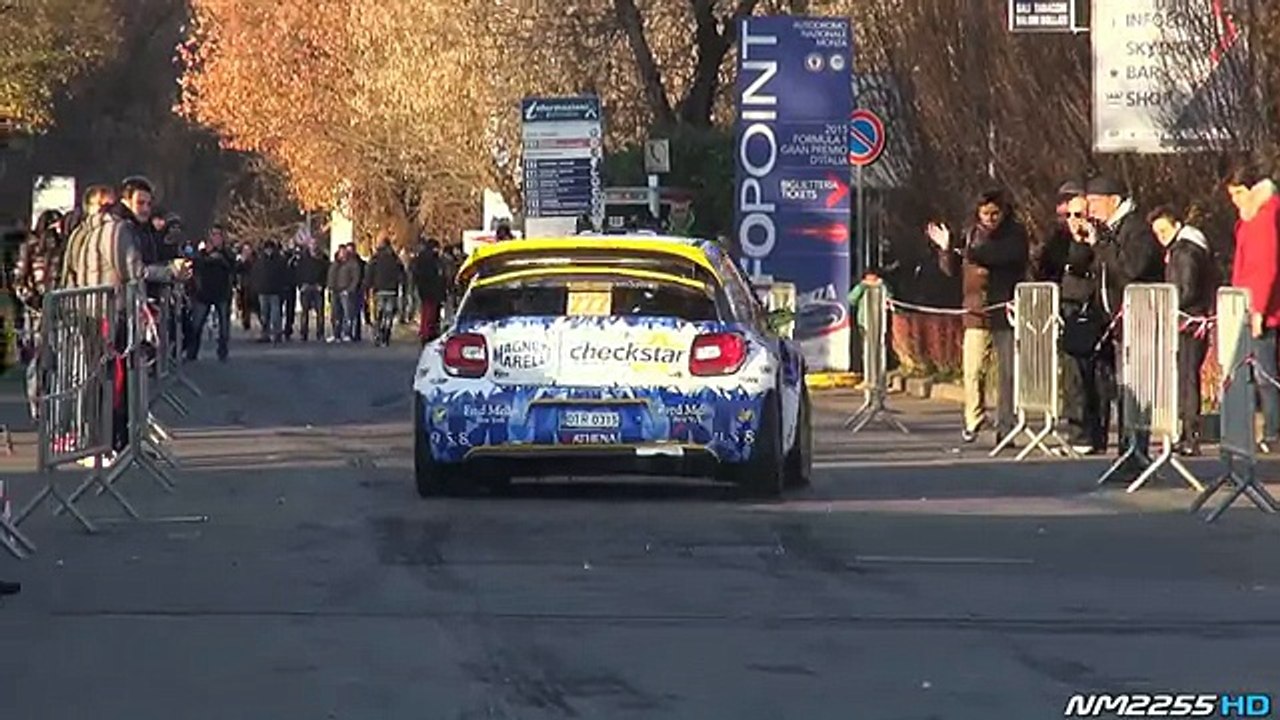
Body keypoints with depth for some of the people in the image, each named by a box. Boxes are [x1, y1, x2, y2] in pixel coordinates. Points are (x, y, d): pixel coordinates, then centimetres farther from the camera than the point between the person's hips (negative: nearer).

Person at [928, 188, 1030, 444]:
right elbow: (953, 270, 16)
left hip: (1006, 312, -2)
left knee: (1007, 373, 0)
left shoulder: (1016, 233, 2)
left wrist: (972, 252, -17)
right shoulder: (972, 234, 13)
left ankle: (1005, 427, 7)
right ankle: (973, 420, 11)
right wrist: (946, 249, -2)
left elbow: (1006, 254, -20)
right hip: (977, 312, 2)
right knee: (973, 370, -4)